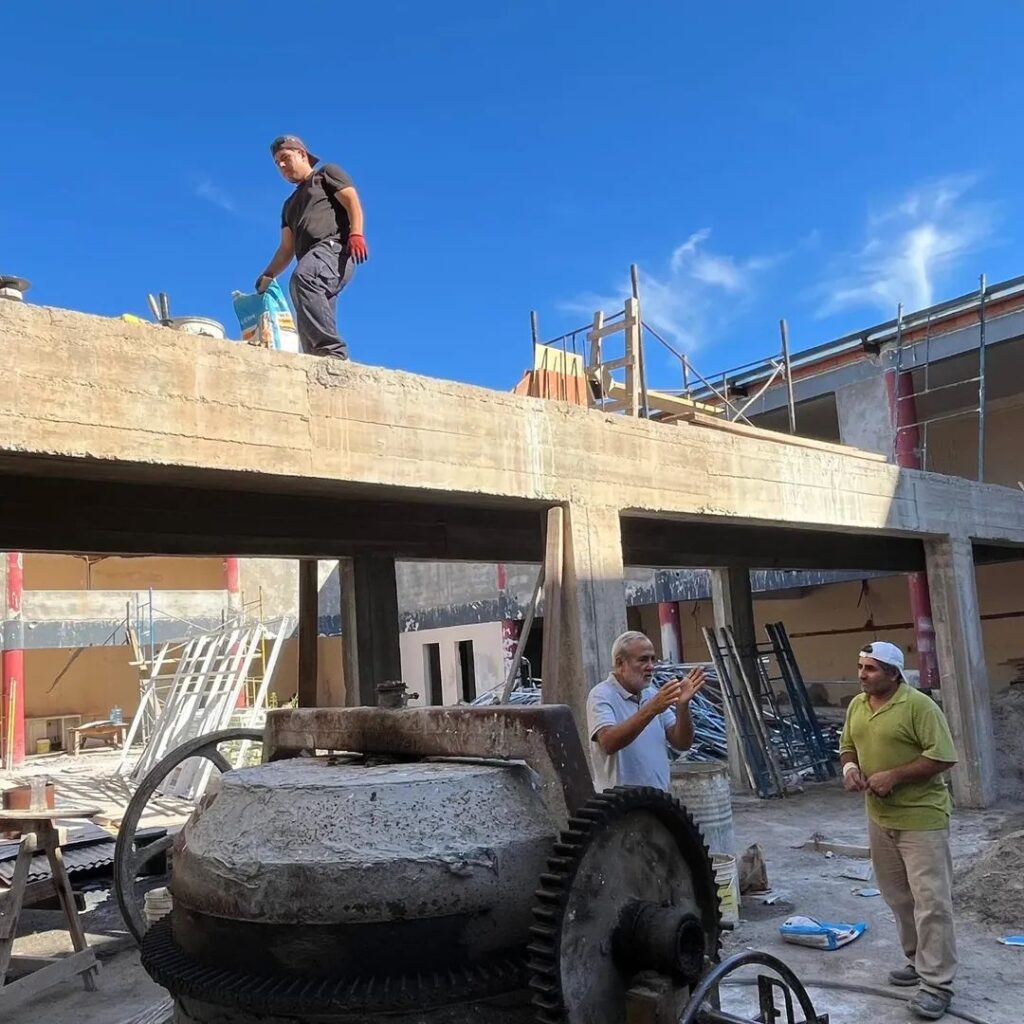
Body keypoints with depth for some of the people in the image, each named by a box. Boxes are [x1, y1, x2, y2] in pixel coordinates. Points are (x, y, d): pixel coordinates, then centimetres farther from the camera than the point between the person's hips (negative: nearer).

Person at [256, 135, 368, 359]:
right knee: (309, 325, -9)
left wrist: (356, 233, -17)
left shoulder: (326, 173, 19)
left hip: (334, 248, -8)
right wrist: (268, 274, 14)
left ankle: (333, 351, -46)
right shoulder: (290, 204, 37)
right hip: (313, 267, 8)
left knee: (303, 278, -37)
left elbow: (352, 201, 2)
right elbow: (287, 248, 30)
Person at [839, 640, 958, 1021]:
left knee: (930, 901, -3)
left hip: (921, 818, -7)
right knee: (898, 896, 17)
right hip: (879, 817, 7)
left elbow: (943, 757, -19)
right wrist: (849, 765, -4)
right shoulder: (857, 705, 6)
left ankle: (937, 984, 5)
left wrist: (894, 776, -22)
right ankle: (917, 961, 33)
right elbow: (847, 744, 18)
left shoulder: (919, 705, -17)